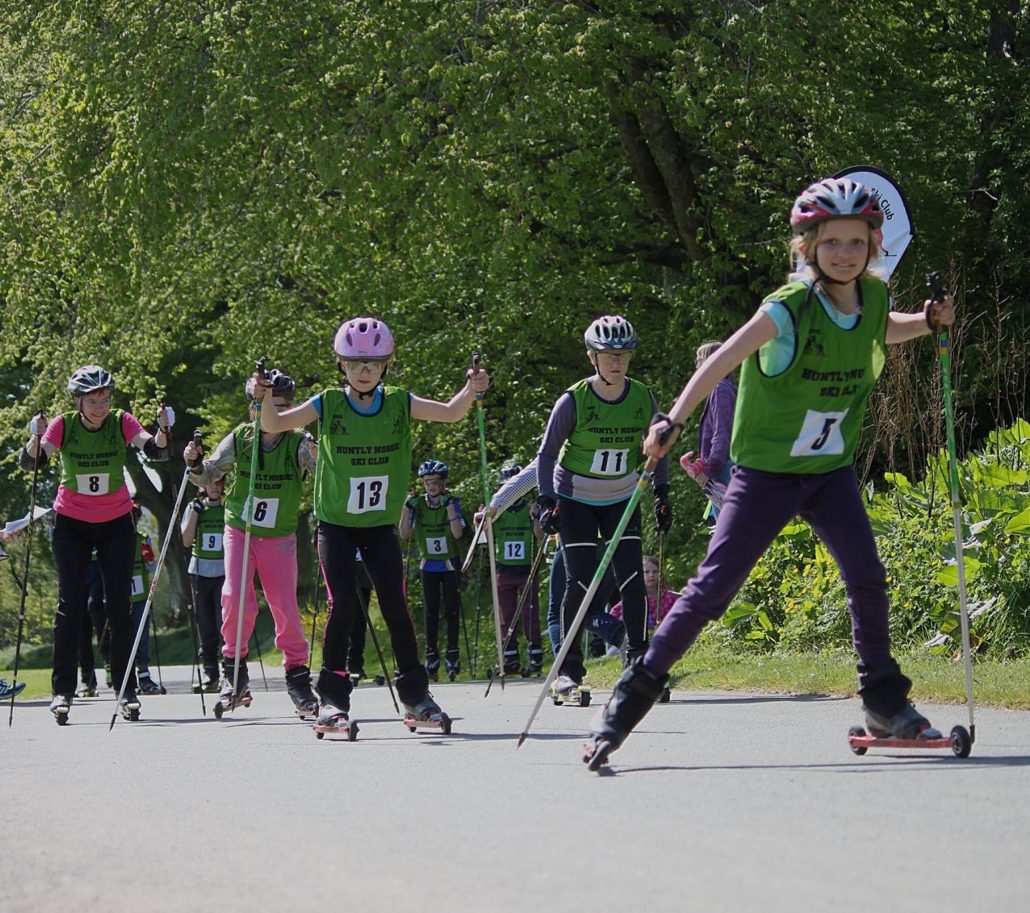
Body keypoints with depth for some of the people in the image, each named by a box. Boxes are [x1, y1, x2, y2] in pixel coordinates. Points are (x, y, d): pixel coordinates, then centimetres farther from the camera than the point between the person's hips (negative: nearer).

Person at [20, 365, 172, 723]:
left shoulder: (122, 423, -11)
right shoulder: (63, 426, -13)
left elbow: (154, 451, -25)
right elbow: (31, 462, -24)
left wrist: (163, 431, -46)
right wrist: (36, 438, -45)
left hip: (116, 524, 1)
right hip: (72, 524, -1)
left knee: (119, 605, 0)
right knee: (70, 604, -5)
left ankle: (126, 690, 4)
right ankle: (62, 690, -4)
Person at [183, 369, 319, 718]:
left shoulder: (298, 444, -14)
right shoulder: (238, 439, -8)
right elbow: (208, 477, 0)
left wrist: (319, 458, -49)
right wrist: (195, 464, -22)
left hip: (279, 538, -1)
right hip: (239, 531, 1)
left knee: (285, 606, -3)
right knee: (236, 598, -14)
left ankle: (298, 676, 11)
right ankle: (234, 670, 1)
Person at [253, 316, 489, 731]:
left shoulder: (399, 403, -2)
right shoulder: (328, 405, -6)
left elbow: (450, 413, -8)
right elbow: (275, 424, -12)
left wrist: (470, 390, -28)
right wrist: (264, 400, -32)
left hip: (381, 524, 2)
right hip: (336, 522, -2)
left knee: (395, 606, 0)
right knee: (343, 605, -10)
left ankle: (416, 695, 10)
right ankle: (333, 698, -3)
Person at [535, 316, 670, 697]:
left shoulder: (643, 398, -7)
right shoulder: (573, 401, -17)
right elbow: (547, 454, -8)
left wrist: (662, 493, 2)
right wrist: (547, 503, -15)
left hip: (622, 498, 3)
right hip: (575, 498, -3)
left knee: (632, 578, -7)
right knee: (580, 580, -8)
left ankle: (638, 658, 5)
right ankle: (570, 668, -1)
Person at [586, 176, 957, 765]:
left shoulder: (873, 297, -1)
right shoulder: (790, 309, -20)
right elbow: (723, 361, -30)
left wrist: (929, 321, 4)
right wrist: (673, 423, -42)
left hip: (833, 469, 4)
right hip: (767, 469, -4)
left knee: (867, 575, -11)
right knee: (715, 586, -9)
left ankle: (885, 700, 8)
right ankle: (637, 692, 1)